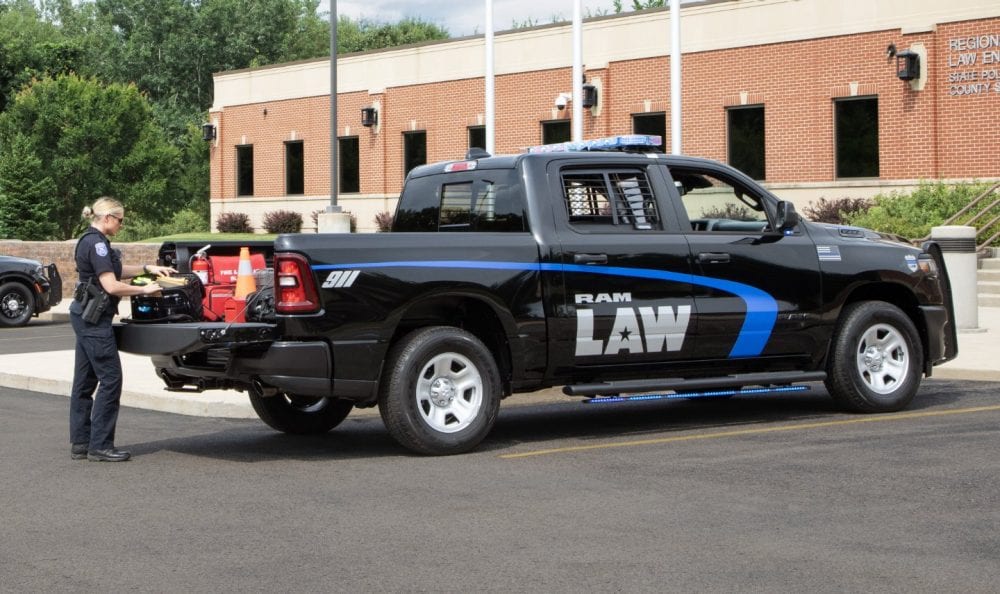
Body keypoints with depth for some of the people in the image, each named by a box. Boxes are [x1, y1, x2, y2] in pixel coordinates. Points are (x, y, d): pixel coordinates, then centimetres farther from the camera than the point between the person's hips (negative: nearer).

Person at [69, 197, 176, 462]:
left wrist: (148, 268, 15)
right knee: (110, 378, -6)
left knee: (84, 381, 11)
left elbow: (116, 270, 25)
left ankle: (80, 443, 14)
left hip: (84, 316, 10)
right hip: (94, 319, -10)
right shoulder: (96, 243, -16)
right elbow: (111, 285, -21)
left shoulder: (91, 241, 15)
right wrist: (144, 289, -11)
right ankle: (100, 445, -5)